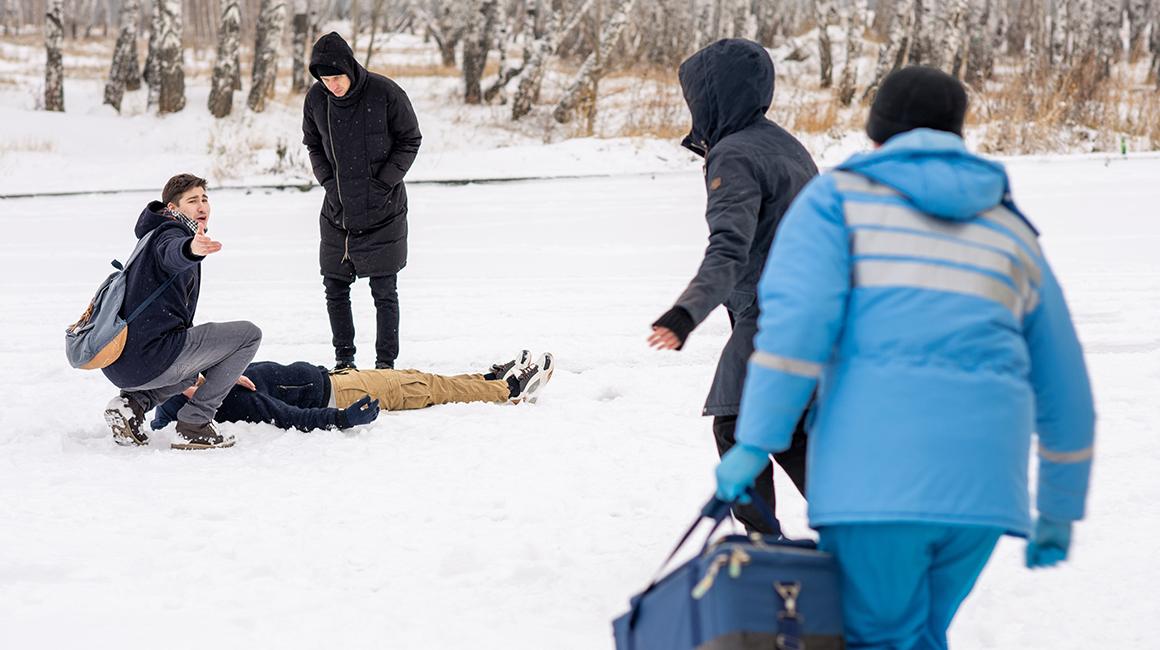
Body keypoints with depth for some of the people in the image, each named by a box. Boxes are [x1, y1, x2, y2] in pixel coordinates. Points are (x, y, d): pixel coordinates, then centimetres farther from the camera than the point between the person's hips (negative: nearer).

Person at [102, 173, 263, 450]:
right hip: (150, 358, -10)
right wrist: (191, 249, -57)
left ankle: (132, 402, 10)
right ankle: (194, 425, -5)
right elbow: (171, 254, -32)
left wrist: (226, 372, 37)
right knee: (249, 334, -1)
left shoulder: (152, 238, 29)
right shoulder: (168, 234, -2)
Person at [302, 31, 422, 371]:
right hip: (337, 212, 4)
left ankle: (386, 362, 8)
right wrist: (329, 182, -1)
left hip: (382, 212, -4)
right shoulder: (316, 99, -2)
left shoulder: (385, 93, -13)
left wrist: (383, 183, -10)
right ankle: (344, 358, 21)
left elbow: (410, 141, -3)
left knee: (385, 291, -1)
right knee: (335, 288, 8)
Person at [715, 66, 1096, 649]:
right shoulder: (1013, 235, 23)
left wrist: (755, 443, -7)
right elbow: (1064, 395, 25)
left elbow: (797, 316, -7)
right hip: (983, 481, 4)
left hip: (875, 470, -4)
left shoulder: (838, 195, 12)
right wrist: (1059, 512, 35)